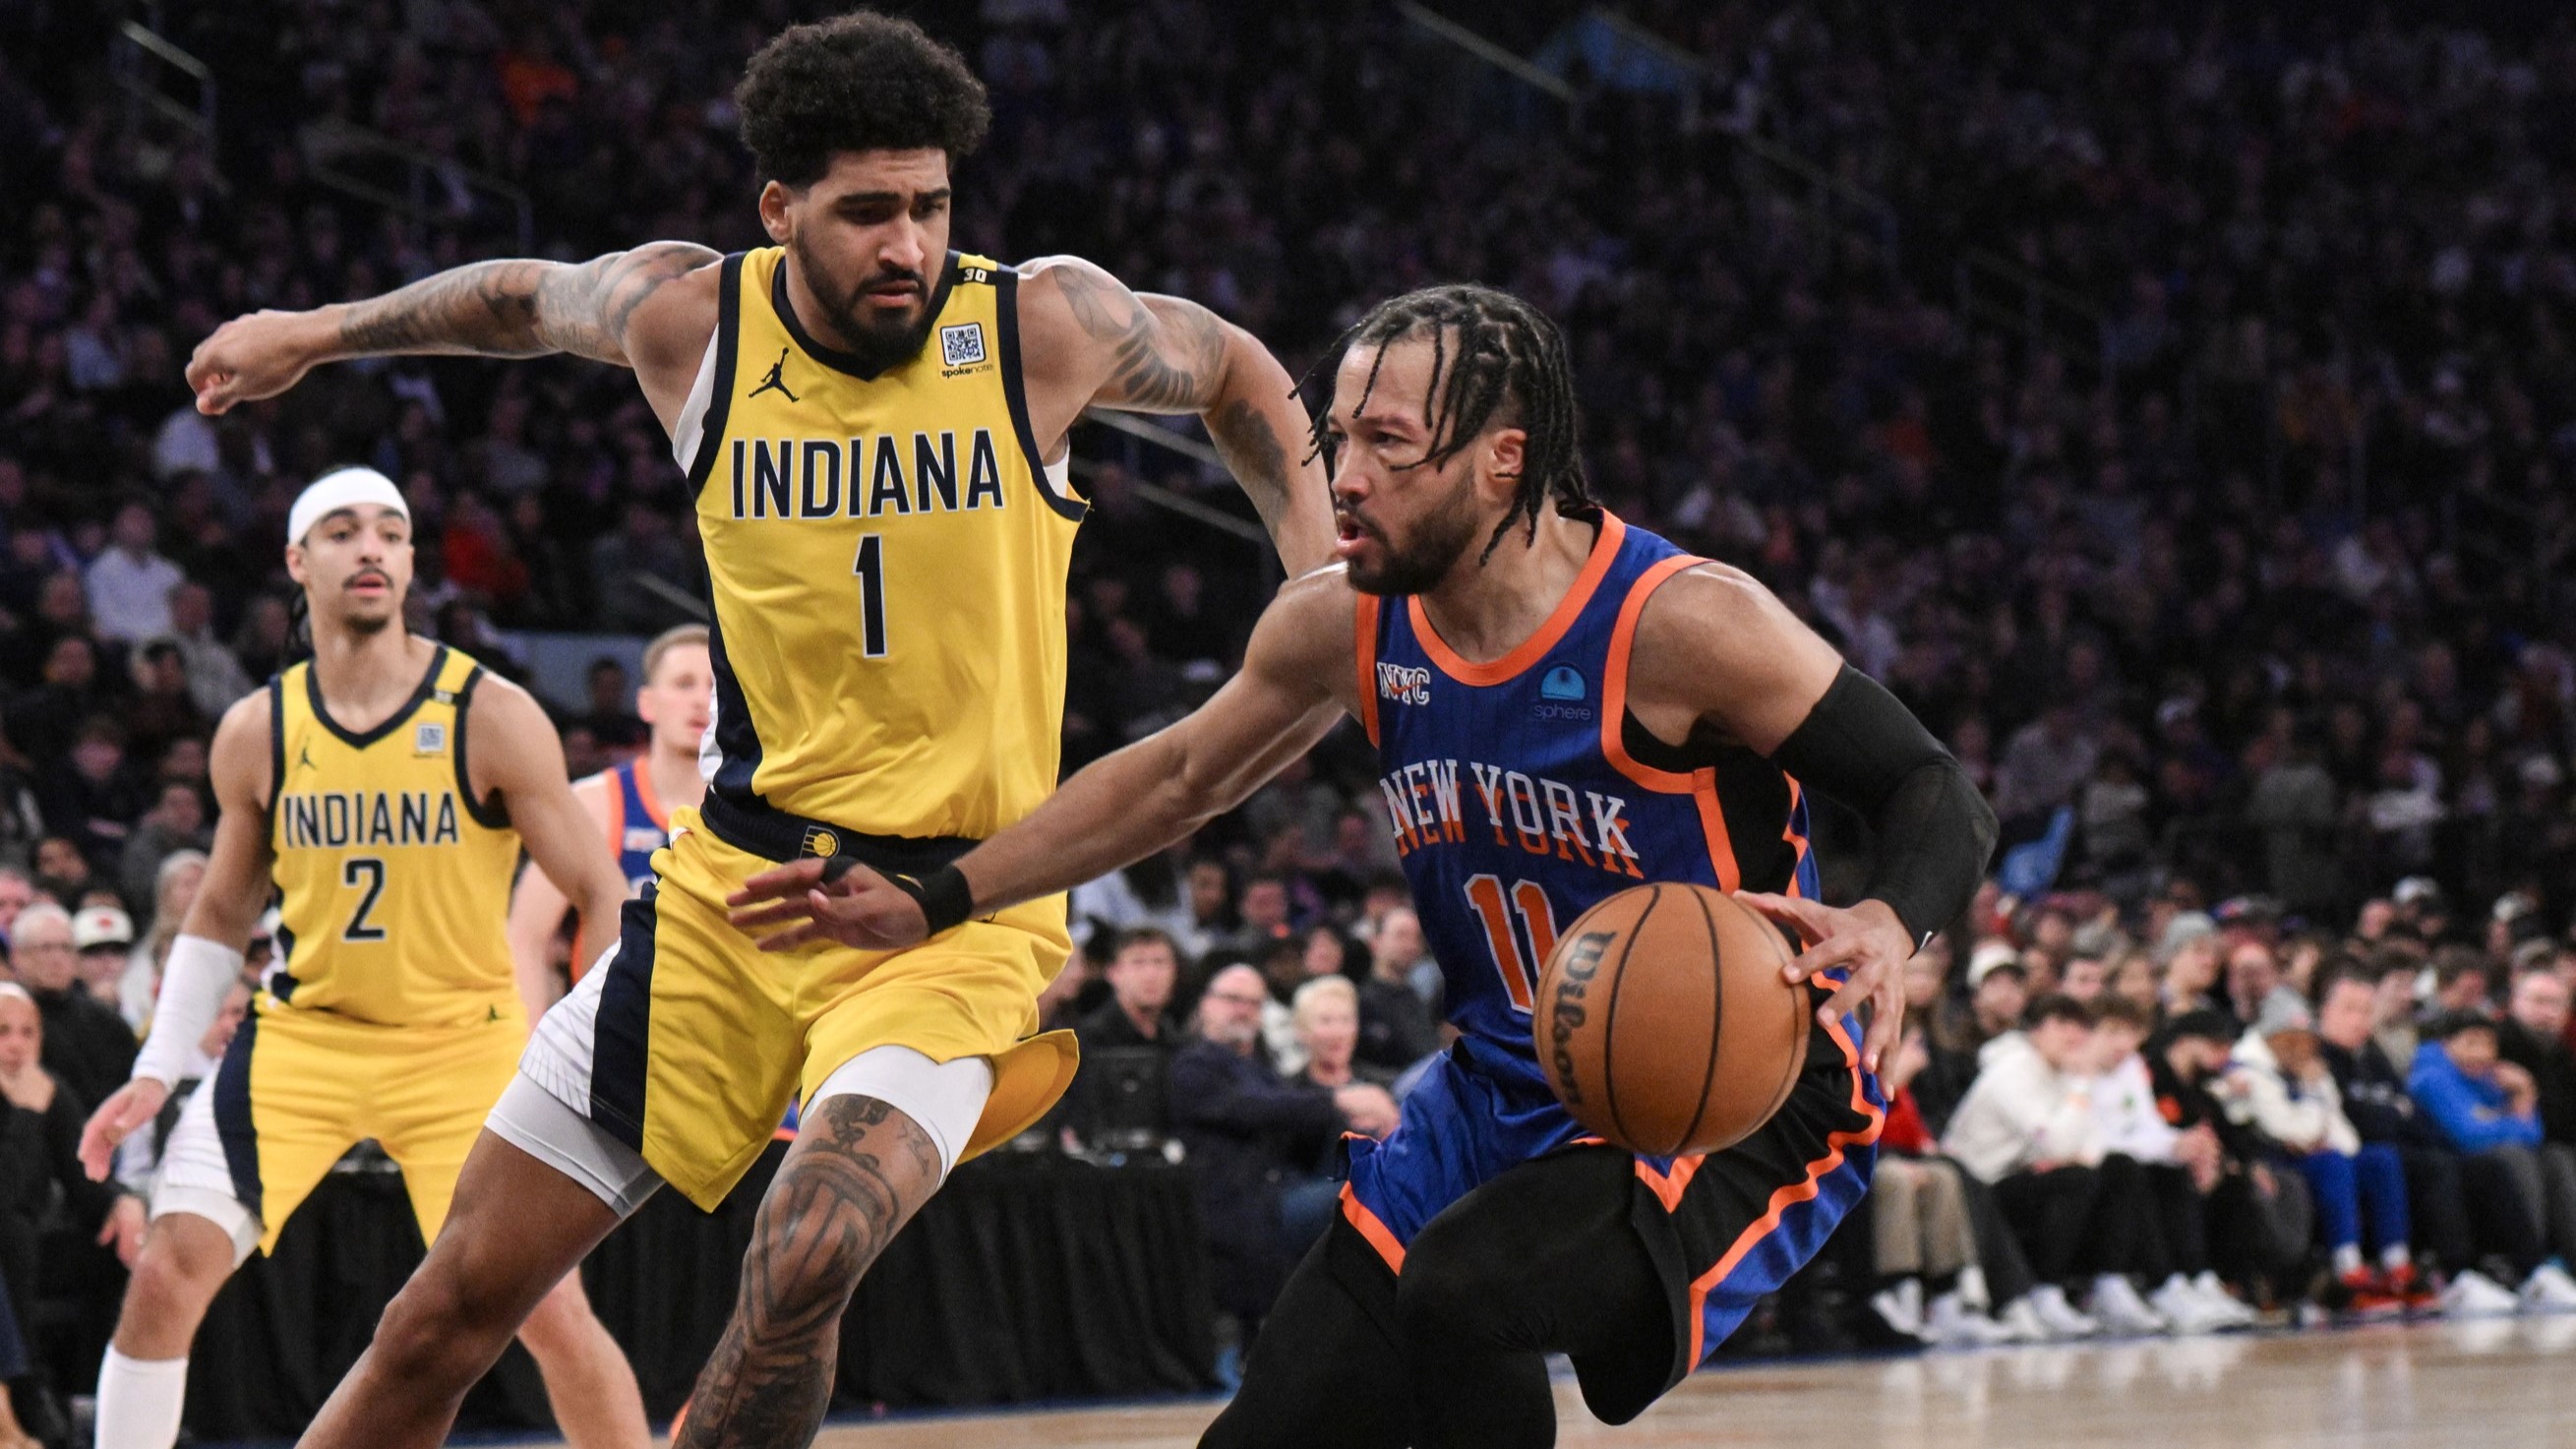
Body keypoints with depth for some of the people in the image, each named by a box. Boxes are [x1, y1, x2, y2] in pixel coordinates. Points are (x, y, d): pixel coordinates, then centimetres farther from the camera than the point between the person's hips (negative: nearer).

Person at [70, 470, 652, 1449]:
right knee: (166, 1277, -10)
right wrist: (157, 1071, 5)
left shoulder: (491, 716, -11)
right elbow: (222, 914, 13)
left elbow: (602, 895, -7)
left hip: (461, 1039, -2)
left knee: (552, 1315, -8)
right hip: (301, 1036, 3)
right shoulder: (256, 733, -1)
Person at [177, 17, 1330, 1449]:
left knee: (805, 1266, -30)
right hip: (734, 883, 3)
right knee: (456, 1305, 3)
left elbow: (1235, 369, 12)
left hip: (960, 909, -3)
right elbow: (527, 299, 21)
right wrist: (319, 332, 27)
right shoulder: (687, 315, -3)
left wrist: (1319, 574, 1)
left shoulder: (1047, 326, -8)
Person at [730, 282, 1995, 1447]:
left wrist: (1886, 924, -39)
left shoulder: (1681, 625, -22)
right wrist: (933, 904, 11)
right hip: (1508, 1097, 7)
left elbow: (1935, 796, -17)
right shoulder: (1343, 626, -4)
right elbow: (1179, 777, 14)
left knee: (1457, 1291, -33)